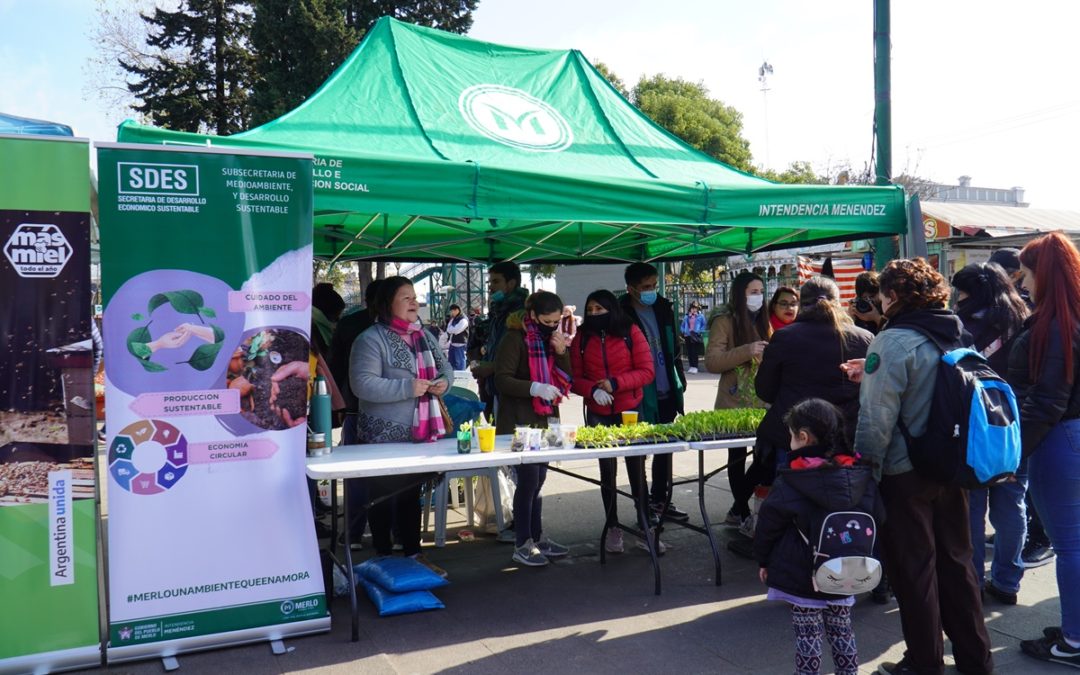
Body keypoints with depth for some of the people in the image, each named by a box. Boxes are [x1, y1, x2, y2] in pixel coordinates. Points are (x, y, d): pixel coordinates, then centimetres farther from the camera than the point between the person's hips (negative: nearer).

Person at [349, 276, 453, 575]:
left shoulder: (424, 335, 10)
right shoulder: (371, 339, -14)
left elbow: (444, 366, 20)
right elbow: (362, 383, -23)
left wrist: (445, 381, -4)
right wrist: (407, 387, -25)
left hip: (419, 432, 7)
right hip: (384, 436, -7)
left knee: (412, 495, 18)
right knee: (384, 497, 5)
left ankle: (413, 553, 30)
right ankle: (383, 558, 19)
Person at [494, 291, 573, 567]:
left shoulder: (553, 338, 11)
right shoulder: (515, 338, -12)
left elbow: (567, 378, 9)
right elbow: (502, 380, -18)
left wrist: (561, 352, -8)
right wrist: (535, 388, -30)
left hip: (544, 419, 7)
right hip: (519, 421, -7)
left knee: (538, 479, 14)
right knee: (528, 478, -7)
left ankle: (538, 537, 24)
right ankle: (522, 545, 3)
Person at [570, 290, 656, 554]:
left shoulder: (631, 332, -3)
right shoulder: (581, 337, 2)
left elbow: (647, 371, -7)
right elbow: (574, 378, 1)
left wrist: (616, 383, -19)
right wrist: (592, 389, -19)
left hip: (631, 410, -1)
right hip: (598, 414, 2)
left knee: (636, 469, 4)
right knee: (607, 471, 11)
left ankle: (644, 527, 16)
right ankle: (612, 528, 22)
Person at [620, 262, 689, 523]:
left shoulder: (663, 308, 7)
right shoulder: (622, 314, -12)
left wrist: (680, 380, 13)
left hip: (667, 393, 7)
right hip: (640, 398, -6)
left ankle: (661, 501, 29)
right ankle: (645, 506, 15)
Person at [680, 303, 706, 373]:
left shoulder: (700, 317, 0)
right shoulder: (686, 317, 10)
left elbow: (703, 326, 2)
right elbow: (682, 326, 17)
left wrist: (700, 332, -9)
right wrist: (683, 332, 3)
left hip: (696, 337, -4)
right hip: (688, 336, 4)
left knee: (695, 352, -7)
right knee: (689, 352, 6)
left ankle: (695, 367, -4)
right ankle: (691, 366, 13)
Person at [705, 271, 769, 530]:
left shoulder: (763, 321, 14)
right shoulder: (724, 322, -6)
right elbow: (711, 361, -14)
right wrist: (747, 351, -23)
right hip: (735, 403, -5)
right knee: (738, 457, 4)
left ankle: (738, 509, 18)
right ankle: (744, 514, 17)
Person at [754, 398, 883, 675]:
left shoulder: (790, 484, -16)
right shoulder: (861, 474, -3)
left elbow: (769, 524, -8)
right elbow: (877, 518, 6)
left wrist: (763, 560, 7)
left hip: (800, 575, -5)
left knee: (807, 636, 4)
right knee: (842, 631, 17)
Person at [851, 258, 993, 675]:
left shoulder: (893, 341, -18)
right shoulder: (954, 335, 5)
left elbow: (878, 417, -20)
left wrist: (864, 469, -10)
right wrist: (873, 375, 16)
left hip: (905, 473, -7)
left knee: (913, 570, 6)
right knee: (956, 561, 18)